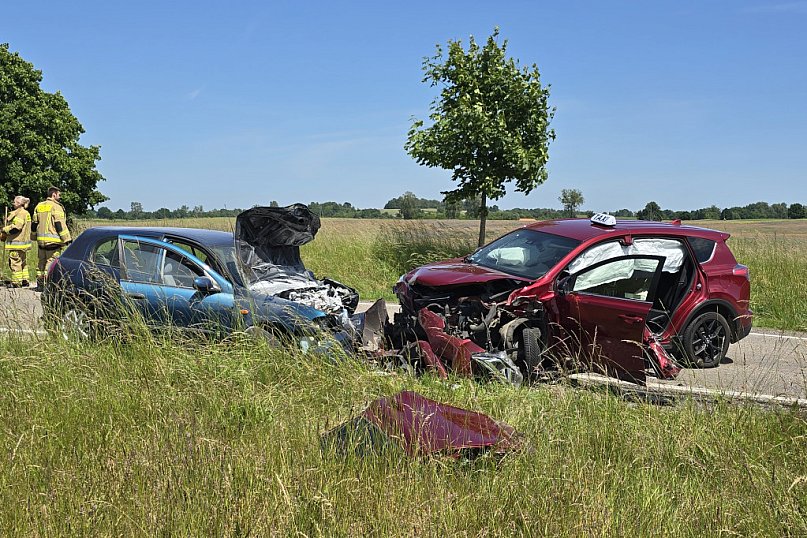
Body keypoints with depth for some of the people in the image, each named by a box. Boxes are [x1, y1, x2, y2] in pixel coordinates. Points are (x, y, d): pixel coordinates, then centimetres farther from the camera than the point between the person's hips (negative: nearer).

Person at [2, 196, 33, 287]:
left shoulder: (20, 213, -15)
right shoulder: (26, 213, 16)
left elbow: (16, 227, -24)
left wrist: (5, 230, -9)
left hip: (16, 243, -11)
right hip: (24, 242, 11)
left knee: (15, 263, -6)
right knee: (23, 262, 16)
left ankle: (16, 282, -5)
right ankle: (24, 280, 22)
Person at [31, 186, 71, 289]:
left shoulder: (39, 206, 16)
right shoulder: (56, 207, -8)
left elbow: (35, 223, 20)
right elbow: (60, 225, -14)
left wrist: (34, 236, 31)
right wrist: (67, 239, -12)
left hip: (41, 239, 7)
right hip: (53, 240, -7)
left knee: (41, 261, 14)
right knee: (51, 261, -5)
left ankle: (40, 283, 18)